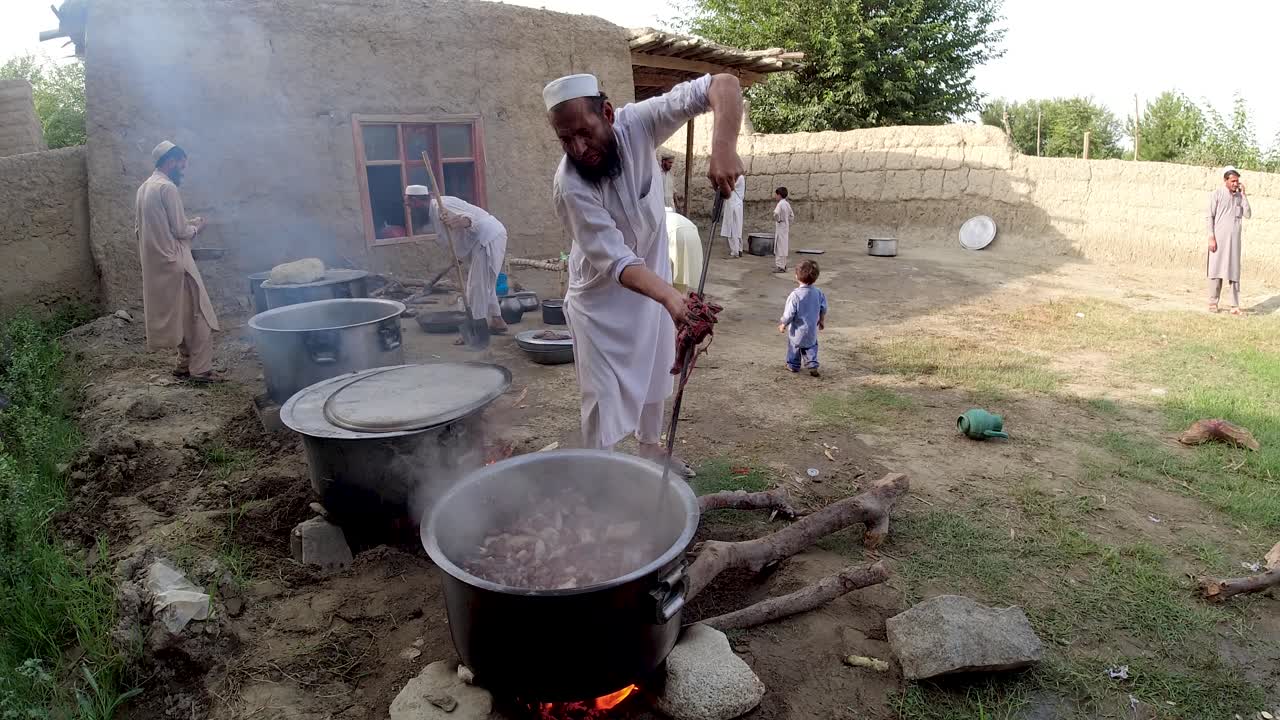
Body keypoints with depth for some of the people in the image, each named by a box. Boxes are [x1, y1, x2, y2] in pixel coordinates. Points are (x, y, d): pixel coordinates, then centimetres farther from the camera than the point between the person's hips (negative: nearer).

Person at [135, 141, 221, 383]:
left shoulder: (144, 188, 15)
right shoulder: (167, 187, -14)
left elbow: (139, 228, 20)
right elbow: (180, 230, -17)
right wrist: (196, 228, 5)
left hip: (155, 263, 9)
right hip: (174, 262, -9)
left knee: (180, 315, 15)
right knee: (198, 314, -5)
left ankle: (185, 364, 19)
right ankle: (201, 369, -6)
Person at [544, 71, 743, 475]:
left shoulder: (637, 123, -23)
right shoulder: (569, 187, -32)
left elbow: (724, 85, -26)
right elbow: (615, 260, -37)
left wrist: (723, 146, -46)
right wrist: (672, 297, -55)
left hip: (651, 282, 5)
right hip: (602, 299, -5)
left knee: (654, 378, 21)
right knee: (605, 399, -3)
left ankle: (651, 451, 43)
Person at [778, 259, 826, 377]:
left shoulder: (795, 295, -25)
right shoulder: (818, 293, -8)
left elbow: (789, 313, -21)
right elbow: (823, 309, 4)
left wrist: (783, 324, -5)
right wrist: (822, 321, 21)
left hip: (797, 330, -4)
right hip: (812, 329, 4)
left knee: (794, 346, 17)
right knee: (811, 346, 23)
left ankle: (793, 365, 30)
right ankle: (812, 364, 14)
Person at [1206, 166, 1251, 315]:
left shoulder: (1239, 196, 10)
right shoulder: (1217, 194, -2)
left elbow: (1248, 215, 1)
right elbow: (1210, 217, -4)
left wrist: (1243, 194, -2)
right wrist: (1211, 237, -11)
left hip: (1234, 240, 3)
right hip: (1219, 238, -3)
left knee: (1234, 271, 1)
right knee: (1216, 270, 0)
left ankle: (1235, 305, 1)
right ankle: (1213, 302, 9)